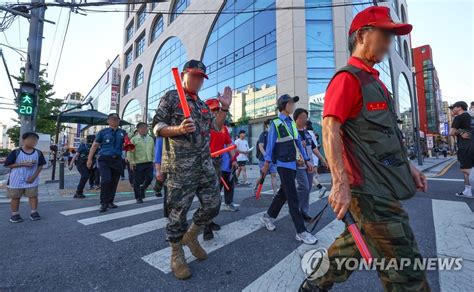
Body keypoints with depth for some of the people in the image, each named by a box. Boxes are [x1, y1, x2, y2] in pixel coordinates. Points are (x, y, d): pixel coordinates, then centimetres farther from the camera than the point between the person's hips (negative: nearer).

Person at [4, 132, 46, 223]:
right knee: (15, 197, 11)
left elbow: (40, 166, 0)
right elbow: (8, 165, -9)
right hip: (16, 180, -1)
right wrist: (23, 164, -22)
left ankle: (34, 212, 16)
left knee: (33, 196, 5)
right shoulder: (16, 152, -10)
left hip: (31, 180, 2)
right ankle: (15, 214, 23)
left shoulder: (38, 153, -3)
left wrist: (34, 176, -10)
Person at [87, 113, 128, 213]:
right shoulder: (103, 132, 5)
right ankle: (103, 204, -2)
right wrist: (90, 159, 1)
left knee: (114, 182, 7)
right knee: (106, 180, -15)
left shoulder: (123, 133, 11)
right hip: (105, 159, -2)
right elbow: (95, 145, 5)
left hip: (117, 160, 3)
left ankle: (110, 202, 23)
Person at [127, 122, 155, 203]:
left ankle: (142, 189, 30)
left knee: (149, 178, 0)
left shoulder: (151, 139, 12)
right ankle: (138, 197, 19)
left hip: (149, 163, 4)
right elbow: (130, 152, -5)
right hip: (138, 164, -3)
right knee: (137, 181, 4)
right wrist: (131, 162, -13)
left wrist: (153, 160, 14)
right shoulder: (134, 139, -2)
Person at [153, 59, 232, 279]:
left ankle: (191, 236, 34)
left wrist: (224, 108, 12)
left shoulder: (203, 104, 21)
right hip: (180, 166, -7)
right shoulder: (170, 97, 2)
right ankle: (176, 255, 24)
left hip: (205, 164, 7)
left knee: (213, 205, 10)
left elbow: (215, 127, 20)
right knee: (178, 211, 2)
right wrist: (179, 129, -21)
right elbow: (156, 127, -4)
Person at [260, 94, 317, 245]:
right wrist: (267, 162, -9)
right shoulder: (276, 123, -6)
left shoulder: (292, 123, 14)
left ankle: (268, 216, 33)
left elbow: (298, 143, 15)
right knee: (293, 198, -4)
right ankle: (301, 232, 6)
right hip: (284, 164, -7)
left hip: (294, 163, 8)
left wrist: (306, 160, 13)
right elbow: (270, 144, -8)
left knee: (283, 193, 16)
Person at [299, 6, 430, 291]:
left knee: (355, 245, 21)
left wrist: (407, 164, 19)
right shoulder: (348, 77, -11)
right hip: (370, 189, -10)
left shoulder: (373, 80, 19)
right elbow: (330, 129, -21)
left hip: (382, 186, 10)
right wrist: (340, 184, -25)